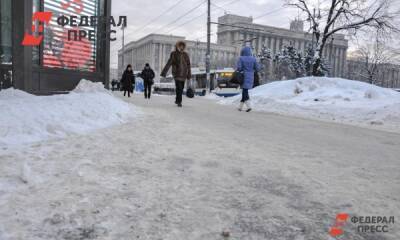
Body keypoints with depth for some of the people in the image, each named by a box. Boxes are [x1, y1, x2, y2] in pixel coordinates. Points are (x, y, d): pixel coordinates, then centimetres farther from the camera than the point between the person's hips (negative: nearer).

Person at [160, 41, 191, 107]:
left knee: (181, 88, 9)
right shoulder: (174, 54, -4)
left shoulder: (185, 55, 6)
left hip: (183, 74, 4)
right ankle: (179, 102, -8)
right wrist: (164, 73, -7)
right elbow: (168, 64, -4)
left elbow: (188, 65, 10)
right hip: (176, 74, -4)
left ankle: (177, 100, 28)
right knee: (178, 87, -13)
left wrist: (189, 75, 8)